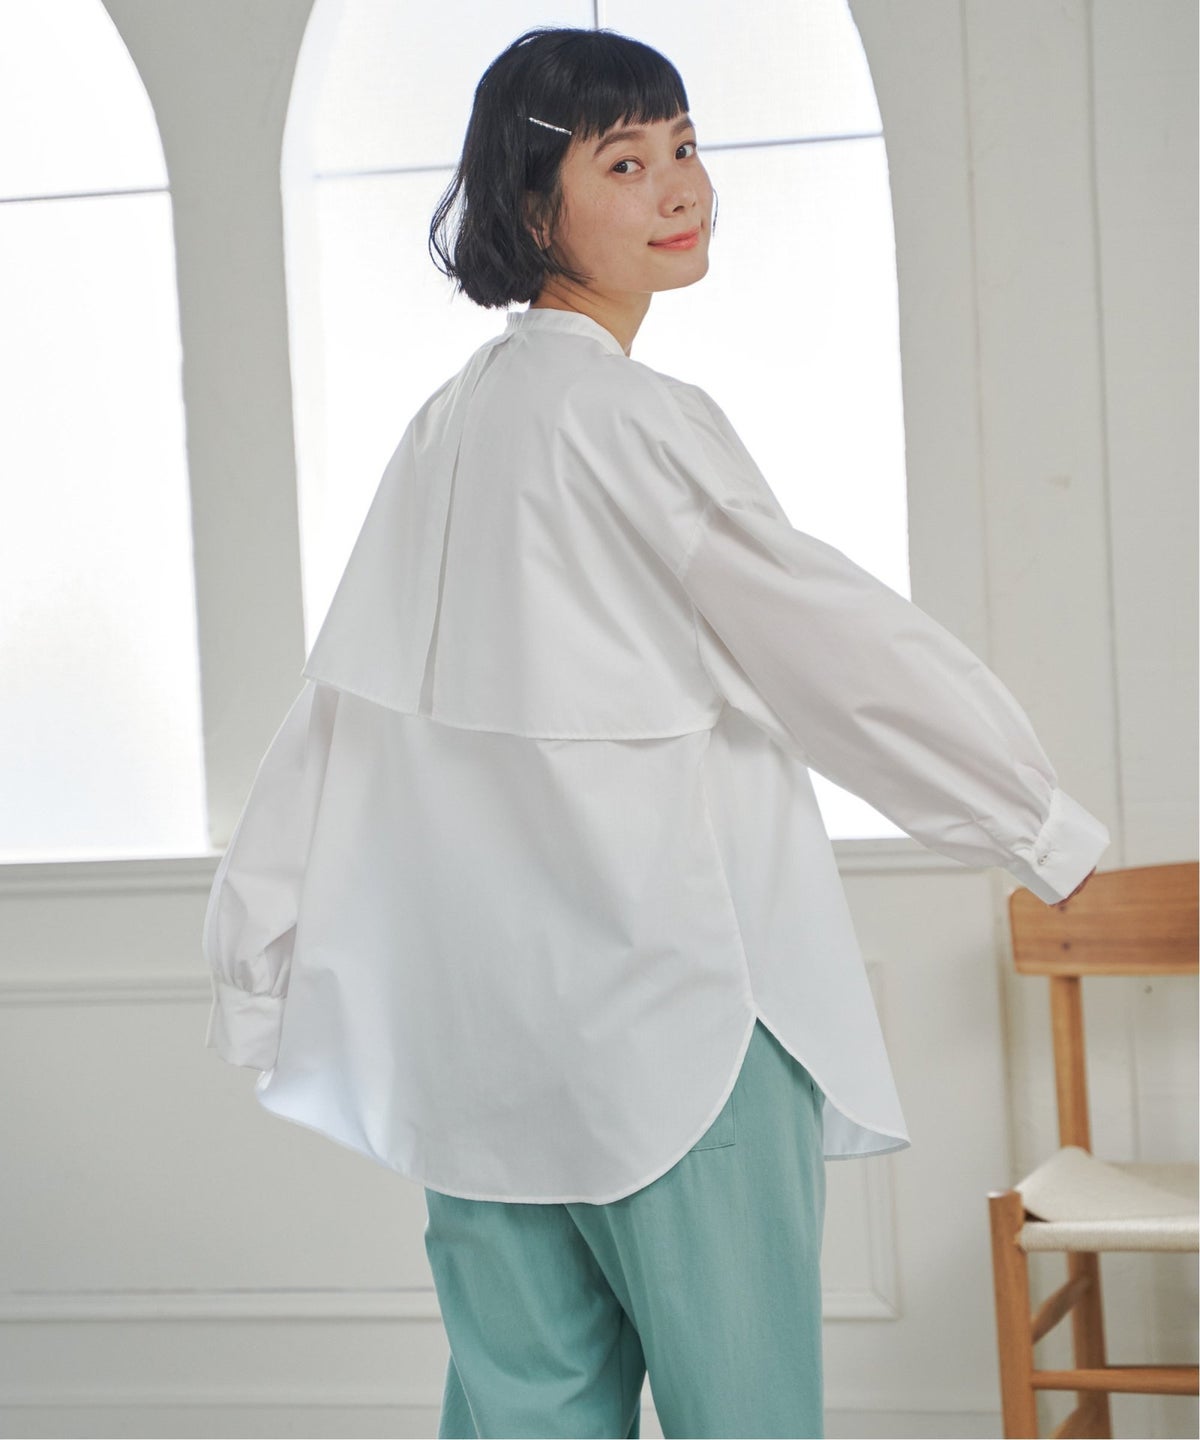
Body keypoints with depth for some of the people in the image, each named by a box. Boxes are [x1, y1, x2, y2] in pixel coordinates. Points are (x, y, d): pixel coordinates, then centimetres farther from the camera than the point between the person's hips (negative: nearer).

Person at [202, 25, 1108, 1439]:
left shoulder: (448, 424, 12)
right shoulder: (632, 417, -12)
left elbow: (348, 691, 13)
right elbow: (836, 636, -10)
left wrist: (258, 942, 18)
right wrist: (1049, 828, -1)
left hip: (479, 1029, 8)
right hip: (669, 1004, -8)